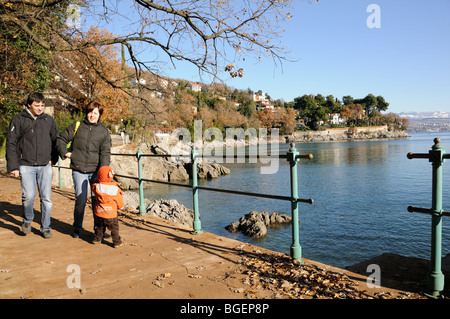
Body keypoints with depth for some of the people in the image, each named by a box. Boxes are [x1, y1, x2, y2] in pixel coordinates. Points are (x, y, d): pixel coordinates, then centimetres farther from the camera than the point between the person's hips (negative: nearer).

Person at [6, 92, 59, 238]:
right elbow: (11, 144, 0)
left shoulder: (48, 120, 9)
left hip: (45, 166, 3)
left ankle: (45, 228, 16)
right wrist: (13, 166, -6)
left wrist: (53, 158, 7)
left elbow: (57, 139, 19)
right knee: (29, 195, -13)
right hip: (26, 166, -2)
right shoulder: (18, 119, 1)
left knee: (46, 197, 2)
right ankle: (27, 220, 16)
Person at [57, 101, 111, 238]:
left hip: (96, 171, 0)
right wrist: (65, 153, 3)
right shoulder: (76, 126, 6)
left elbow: (105, 152, -3)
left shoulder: (104, 131, 5)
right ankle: (77, 228, 18)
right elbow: (61, 139, 17)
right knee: (80, 199, 0)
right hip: (78, 170, 0)